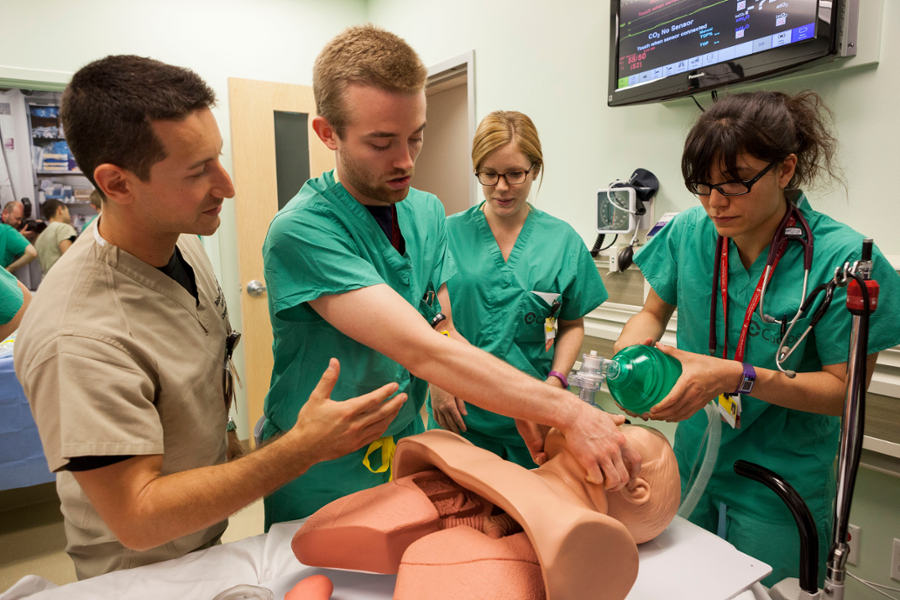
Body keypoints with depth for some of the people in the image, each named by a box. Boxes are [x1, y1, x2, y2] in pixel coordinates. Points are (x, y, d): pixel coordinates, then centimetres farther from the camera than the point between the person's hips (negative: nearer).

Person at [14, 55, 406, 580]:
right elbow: (137, 520, -31)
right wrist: (304, 448, -36)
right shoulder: (77, 339, -35)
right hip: (143, 567, -6)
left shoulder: (181, 240, -9)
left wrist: (221, 432, 10)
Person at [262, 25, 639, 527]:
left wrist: (523, 406, -15)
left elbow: (445, 332, -1)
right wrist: (566, 410, -33)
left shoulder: (428, 211, -1)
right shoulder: (302, 231, -26)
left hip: (409, 456, 6)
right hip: (322, 488, -5)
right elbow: (423, 351, -33)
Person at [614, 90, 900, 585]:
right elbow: (654, 311, 4)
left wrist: (736, 376, -30)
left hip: (779, 488, -3)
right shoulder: (689, 232, -10)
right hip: (693, 465, 4)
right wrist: (626, 357, -18)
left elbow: (845, 389, -15)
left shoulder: (841, 258, -19)